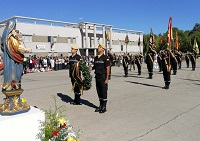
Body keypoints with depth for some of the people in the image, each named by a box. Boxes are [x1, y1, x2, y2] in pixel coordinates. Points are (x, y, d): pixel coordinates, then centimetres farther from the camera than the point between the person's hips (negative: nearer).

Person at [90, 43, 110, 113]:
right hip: (97, 77, 6)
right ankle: (100, 105, 25)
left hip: (103, 77, -6)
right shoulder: (95, 58, 10)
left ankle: (104, 107, 11)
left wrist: (107, 79, -15)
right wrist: (91, 68, -5)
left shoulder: (105, 58, -9)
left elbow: (108, 68, -11)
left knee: (104, 92, 1)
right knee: (99, 92, 12)